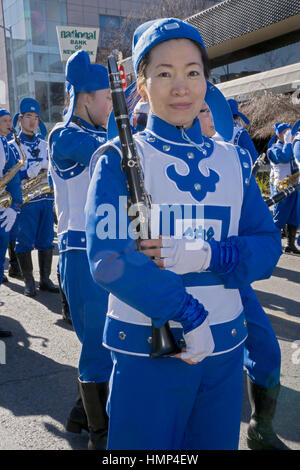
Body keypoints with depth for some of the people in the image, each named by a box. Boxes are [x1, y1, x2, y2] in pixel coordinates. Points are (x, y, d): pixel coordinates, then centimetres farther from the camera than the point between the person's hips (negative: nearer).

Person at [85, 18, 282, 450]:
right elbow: (107, 256, -17)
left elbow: (268, 247, 1)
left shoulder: (234, 161, 6)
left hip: (225, 349, 4)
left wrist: (206, 256, -18)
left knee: (217, 442, 18)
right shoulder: (120, 158, -6)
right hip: (145, 350, -3)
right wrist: (190, 317, -19)